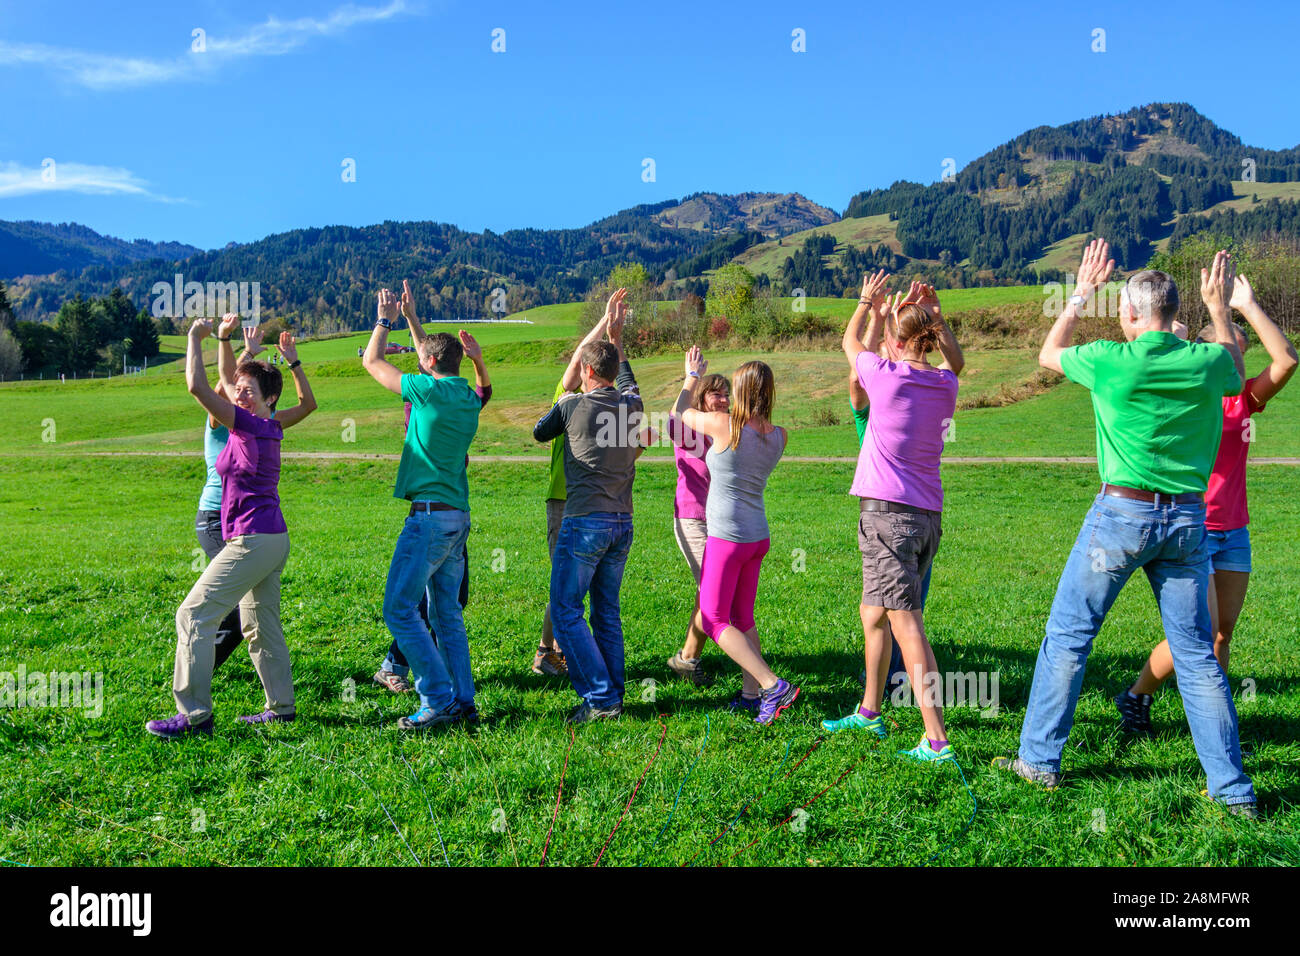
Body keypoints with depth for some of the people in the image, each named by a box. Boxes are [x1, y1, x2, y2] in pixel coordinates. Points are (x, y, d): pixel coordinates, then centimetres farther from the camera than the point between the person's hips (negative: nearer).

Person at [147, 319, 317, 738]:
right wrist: (292, 360, 25)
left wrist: (196, 336, -9)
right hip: (274, 539, 10)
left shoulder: (248, 423, -13)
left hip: (252, 541, -10)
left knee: (194, 615, -7)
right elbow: (308, 403, 28)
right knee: (261, 625, 17)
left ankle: (194, 713, -8)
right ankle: (281, 706, 24)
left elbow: (197, 387, -20)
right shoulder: (270, 427, 9)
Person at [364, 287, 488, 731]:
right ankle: (463, 700, 15)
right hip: (458, 516, 8)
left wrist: (384, 319, 19)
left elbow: (371, 361, 5)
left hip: (430, 515, -8)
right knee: (446, 613, 14)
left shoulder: (430, 390, -9)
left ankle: (439, 700, -7)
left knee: (399, 608, -5)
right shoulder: (470, 400, 10)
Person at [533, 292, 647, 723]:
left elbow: (539, 432, 15)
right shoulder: (632, 405, 8)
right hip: (623, 523, 6)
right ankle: (613, 694, 16)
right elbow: (626, 377, 32)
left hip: (585, 522, -6)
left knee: (566, 612, 0)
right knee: (607, 612, 14)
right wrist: (616, 337, 42)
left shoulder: (572, 404, -4)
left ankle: (600, 697, -5)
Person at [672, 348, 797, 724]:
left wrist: (692, 375, 19)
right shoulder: (779, 435, 0)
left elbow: (681, 412, 3)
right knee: (742, 618, 19)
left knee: (714, 621, 2)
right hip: (758, 536, 7)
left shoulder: (722, 424, -17)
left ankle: (773, 684, -8)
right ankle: (750, 693, 23)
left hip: (727, 538, -7)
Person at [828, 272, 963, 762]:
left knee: (906, 624, -9)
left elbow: (851, 343, 14)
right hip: (929, 515, 7)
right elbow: (955, 361, 33)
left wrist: (869, 303, 30)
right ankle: (869, 713, 33)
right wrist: (934, 314, 24)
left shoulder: (887, 376, -8)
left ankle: (936, 740, -11)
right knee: (872, 613, 21)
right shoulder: (945, 385, 6)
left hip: (888, 511, -7)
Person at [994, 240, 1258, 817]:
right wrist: (1219, 305, 33)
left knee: (1068, 636, 8)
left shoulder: (1112, 361, -9)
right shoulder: (1205, 362, 0)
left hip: (1123, 513, -4)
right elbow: (1235, 368, 27)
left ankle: (1039, 760, 15)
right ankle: (1232, 790, 14)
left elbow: (1048, 354, 12)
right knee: (1197, 653, 10)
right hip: (1189, 518, 4)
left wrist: (1081, 294, 20)